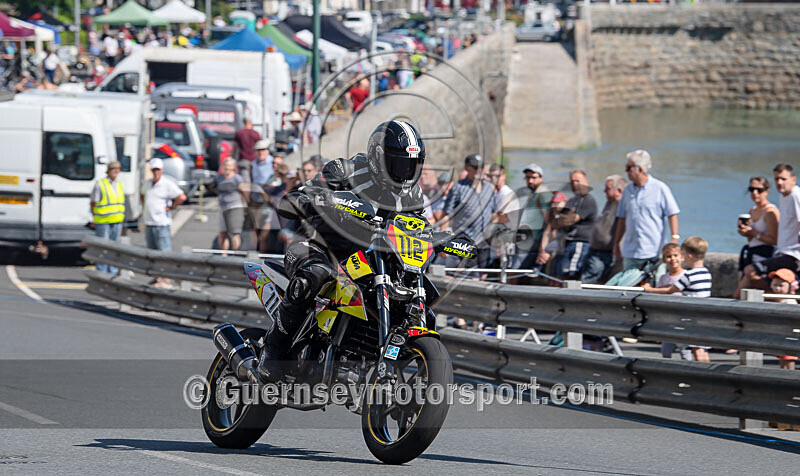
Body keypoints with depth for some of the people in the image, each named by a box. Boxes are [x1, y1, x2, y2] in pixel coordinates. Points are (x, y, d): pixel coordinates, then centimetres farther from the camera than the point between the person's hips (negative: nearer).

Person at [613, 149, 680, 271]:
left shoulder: (660, 188, -3)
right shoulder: (628, 190, 12)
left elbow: (672, 215, -4)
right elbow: (622, 219, 18)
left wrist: (674, 238, -14)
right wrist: (616, 244, 18)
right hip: (630, 252, 5)